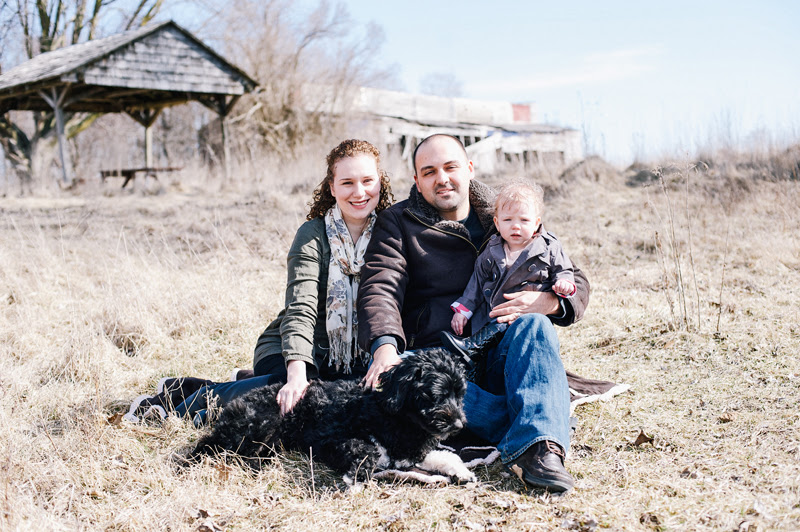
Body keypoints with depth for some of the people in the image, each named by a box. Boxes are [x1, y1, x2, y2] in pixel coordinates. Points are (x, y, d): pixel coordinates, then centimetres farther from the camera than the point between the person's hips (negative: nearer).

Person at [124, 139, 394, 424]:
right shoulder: (313, 235, -11)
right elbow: (301, 309, -24)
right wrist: (297, 374, -39)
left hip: (351, 360, 7)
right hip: (285, 349, -7)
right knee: (301, 390, -35)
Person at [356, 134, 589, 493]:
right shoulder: (397, 224, 13)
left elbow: (575, 281, 12)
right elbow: (380, 288, -5)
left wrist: (550, 301, -14)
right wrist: (385, 345, -27)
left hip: (502, 356, 1)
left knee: (533, 325, -30)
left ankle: (537, 448, -45)